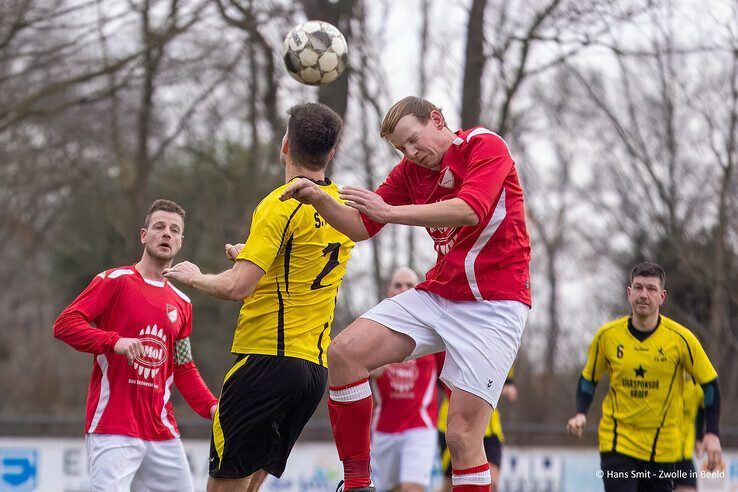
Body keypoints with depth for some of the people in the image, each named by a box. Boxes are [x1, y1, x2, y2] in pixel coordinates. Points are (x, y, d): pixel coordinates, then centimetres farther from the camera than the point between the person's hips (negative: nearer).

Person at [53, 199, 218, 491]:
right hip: (112, 430, -6)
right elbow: (64, 324, -8)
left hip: (162, 431, 7)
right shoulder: (115, 281, 0)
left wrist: (211, 406, 10)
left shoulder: (181, 304, 18)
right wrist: (114, 341, -21)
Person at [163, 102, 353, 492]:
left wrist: (194, 277, 1)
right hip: (315, 367, 8)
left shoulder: (282, 205, -11)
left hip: (267, 360, -8)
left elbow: (238, 287, -18)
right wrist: (252, 257, 34)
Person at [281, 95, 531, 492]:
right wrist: (320, 199, -7)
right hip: (437, 293, 7)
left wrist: (391, 211, -29)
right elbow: (361, 227, 13)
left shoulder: (485, 146, -10)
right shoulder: (410, 172, 11)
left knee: (462, 435, -15)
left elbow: (472, 209, -27)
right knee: (345, 352, -8)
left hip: (493, 305, -7)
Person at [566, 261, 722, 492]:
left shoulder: (680, 338, -9)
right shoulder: (607, 335, -5)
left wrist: (712, 434, -7)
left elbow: (710, 384, 0)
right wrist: (580, 413, -6)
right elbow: (588, 378, 11)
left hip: (663, 446, 0)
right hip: (617, 440, 0)